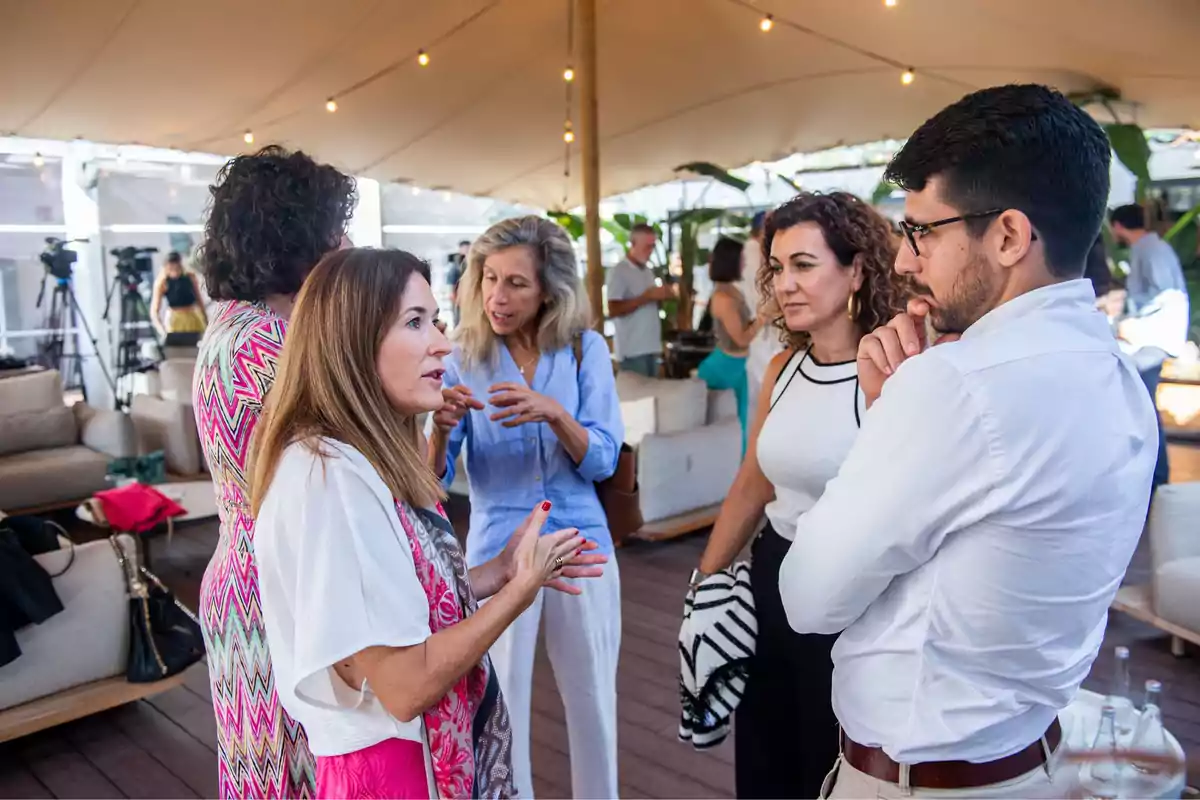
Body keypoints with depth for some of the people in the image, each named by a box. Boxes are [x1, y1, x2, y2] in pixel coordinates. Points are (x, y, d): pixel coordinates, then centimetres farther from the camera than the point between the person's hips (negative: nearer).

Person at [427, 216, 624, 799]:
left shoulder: (585, 349, -4)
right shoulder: (463, 359, -5)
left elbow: (602, 461, -10)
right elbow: (433, 478, -7)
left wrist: (554, 414, -28)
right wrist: (440, 427, -29)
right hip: (497, 551, 0)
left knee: (593, 701, 15)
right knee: (499, 707, 12)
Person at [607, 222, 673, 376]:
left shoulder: (647, 271, 16)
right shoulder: (618, 272, -9)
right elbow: (613, 310, -18)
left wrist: (661, 296, 2)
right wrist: (647, 296, -20)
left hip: (651, 347, 8)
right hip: (632, 350, -8)